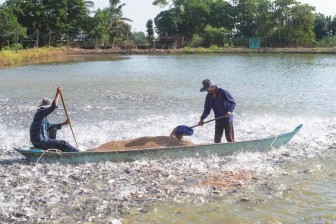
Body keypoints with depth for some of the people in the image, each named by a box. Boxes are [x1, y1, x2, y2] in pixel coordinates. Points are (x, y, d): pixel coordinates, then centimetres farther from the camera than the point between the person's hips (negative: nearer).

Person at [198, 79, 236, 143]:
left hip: (227, 119, -6)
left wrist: (230, 111, -30)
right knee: (217, 140, 9)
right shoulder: (209, 96, 5)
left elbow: (233, 102, -14)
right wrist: (202, 118, 2)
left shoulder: (222, 92, -15)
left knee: (230, 138, 1)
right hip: (218, 121, 6)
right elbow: (207, 109, 12)